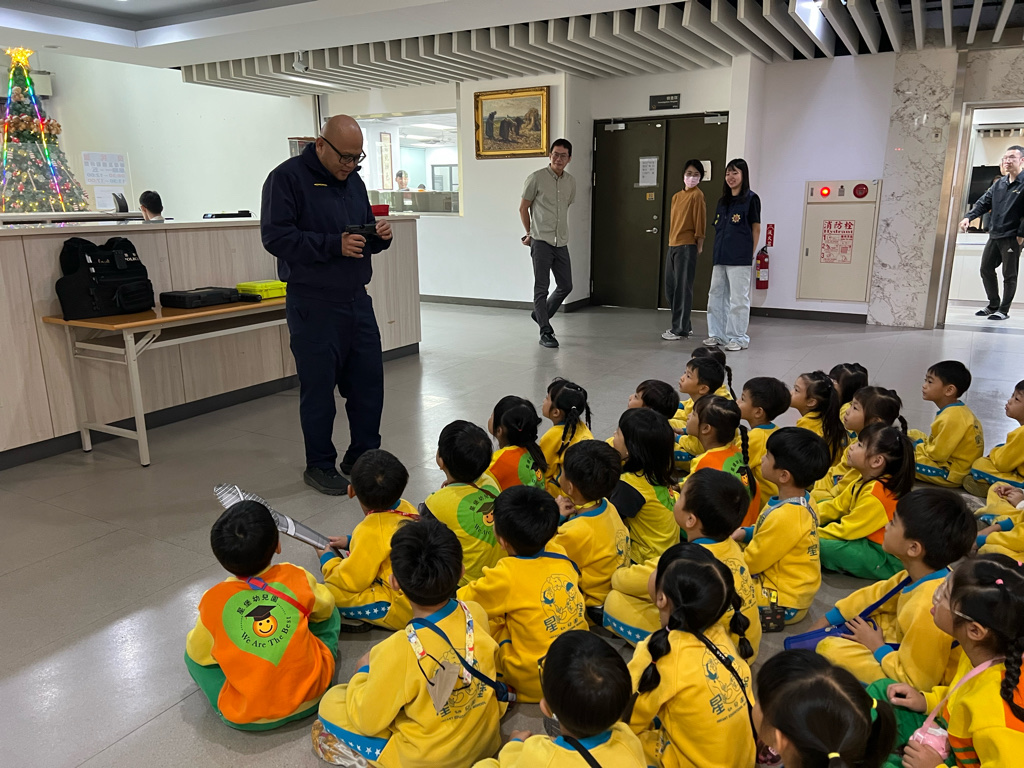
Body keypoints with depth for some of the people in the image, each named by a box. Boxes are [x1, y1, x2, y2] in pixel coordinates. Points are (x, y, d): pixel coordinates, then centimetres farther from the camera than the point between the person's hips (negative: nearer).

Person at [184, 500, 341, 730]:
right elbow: (325, 608, 9)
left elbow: (200, 653, 3)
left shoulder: (213, 602, -15)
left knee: (192, 655, 20)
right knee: (328, 615, 19)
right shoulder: (297, 578, -12)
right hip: (312, 699, 1)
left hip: (247, 717, 0)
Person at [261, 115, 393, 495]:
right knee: (318, 387, 2)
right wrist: (334, 245, -22)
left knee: (368, 381, 10)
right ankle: (319, 465, 18)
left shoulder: (354, 182, 14)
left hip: (357, 300, 7)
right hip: (313, 304, -7)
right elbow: (275, 236, -17)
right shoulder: (287, 177, -8)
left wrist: (380, 236, -2)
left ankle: (363, 456, 27)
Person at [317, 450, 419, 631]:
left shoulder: (371, 531, -24)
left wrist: (327, 560, 3)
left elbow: (350, 581, -16)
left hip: (403, 609, -9)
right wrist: (351, 542, 18)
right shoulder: (407, 508, -1)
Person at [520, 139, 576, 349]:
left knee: (566, 286, 10)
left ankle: (540, 314, 31)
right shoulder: (536, 178, -6)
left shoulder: (571, 182, 9)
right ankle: (545, 332, 4)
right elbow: (523, 208, 2)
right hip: (541, 242, -6)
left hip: (561, 243, 6)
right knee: (541, 288, -2)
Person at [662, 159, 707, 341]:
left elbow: (700, 221, -7)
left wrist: (699, 245, -9)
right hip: (673, 245, 8)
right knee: (670, 287, 11)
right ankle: (684, 325, 22)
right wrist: (671, 241, 13)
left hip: (687, 246, -8)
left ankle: (680, 329, 1)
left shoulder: (697, 195, -5)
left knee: (682, 288, -5)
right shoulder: (676, 196, 17)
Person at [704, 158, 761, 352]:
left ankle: (738, 338, 5)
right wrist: (717, 253, 10)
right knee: (716, 296, 10)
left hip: (739, 258, -7)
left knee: (738, 299, -3)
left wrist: (751, 254, -6)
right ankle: (717, 335, 19)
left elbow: (756, 228, -2)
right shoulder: (723, 201, 16)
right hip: (720, 256, 7)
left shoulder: (751, 199, -1)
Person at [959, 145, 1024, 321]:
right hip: (994, 236, 7)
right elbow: (983, 203, 8)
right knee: (986, 269, 11)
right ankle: (993, 305, 25)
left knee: (1009, 275, 1)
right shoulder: (999, 184, 12)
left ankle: (1004, 310, 10)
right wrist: (969, 217, -9)